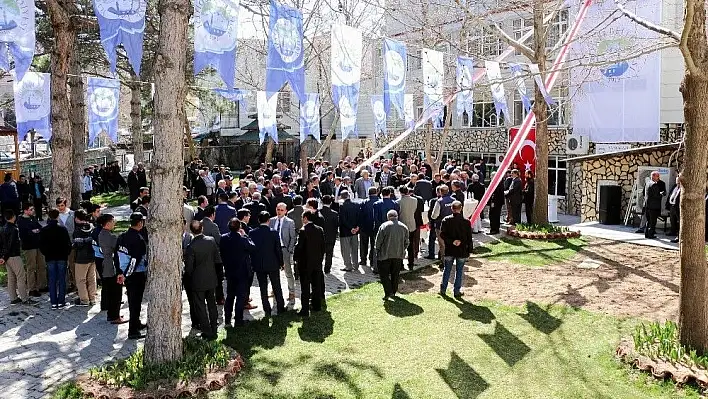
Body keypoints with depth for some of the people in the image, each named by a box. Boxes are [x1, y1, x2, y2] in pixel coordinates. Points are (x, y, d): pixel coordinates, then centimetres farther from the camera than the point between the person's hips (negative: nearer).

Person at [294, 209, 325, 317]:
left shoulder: (303, 231, -16)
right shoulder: (320, 230, 1)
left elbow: (299, 247, -15)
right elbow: (323, 245, 7)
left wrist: (296, 258, 0)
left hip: (305, 262, -5)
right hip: (317, 262, 6)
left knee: (305, 287, 0)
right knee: (316, 284, 16)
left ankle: (305, 310, 2)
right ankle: (317, 305, 26)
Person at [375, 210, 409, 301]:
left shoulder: (384, 226, -10)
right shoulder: (404, 227, 3)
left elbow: (378, 241, -7)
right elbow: (406, 243, 8)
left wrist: (378, 251, 6)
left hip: (385, 255, -4)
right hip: (398, 255, 4)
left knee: (384, 274, 5)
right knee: (395, 275, 15)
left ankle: (388, 292, -5)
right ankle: (393, 292, 22)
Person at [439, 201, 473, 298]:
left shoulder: (446, 220, -6)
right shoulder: (466, 222, -7)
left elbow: (442, 234, -11)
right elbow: (469, 238, -3)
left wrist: (451, 241, -11)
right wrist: (468, 251, 4)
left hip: (449, 250, 1)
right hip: (462, 251, -1)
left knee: (447, 270, 14)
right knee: (459, 271, 9)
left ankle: (443, 289, 20)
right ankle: (457, 291, 13)